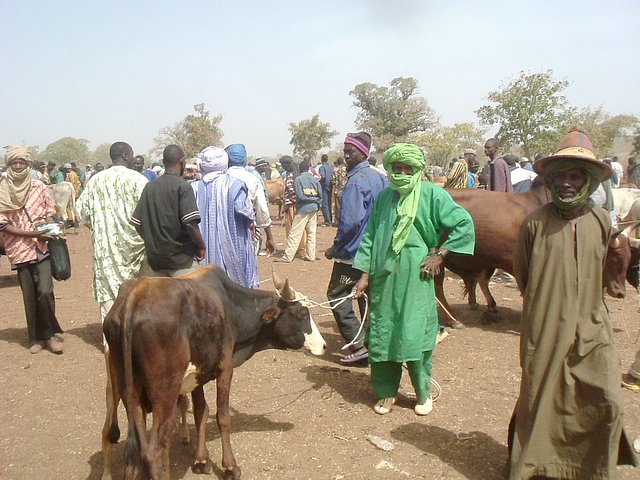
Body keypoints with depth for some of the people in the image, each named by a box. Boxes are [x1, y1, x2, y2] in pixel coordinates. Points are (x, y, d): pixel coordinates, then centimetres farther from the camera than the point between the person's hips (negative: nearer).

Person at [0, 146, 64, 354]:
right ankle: (36, 337, 22)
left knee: (45, 292, -10)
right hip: (20, 250, 0)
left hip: (42, 248, 0)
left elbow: (51, 214, 9)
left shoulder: (39, 187, 2)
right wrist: (30, 233, -14)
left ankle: (49, 334, 10)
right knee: (29, 296, 5)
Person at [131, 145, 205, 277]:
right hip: (181, 258, -6)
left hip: (154, 257, 6)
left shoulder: (149, 187, 6)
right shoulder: (182, 187, -11)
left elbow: (136, 223, 6)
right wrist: (201, 246, -7)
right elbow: (190, 223, -20)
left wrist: (152, 242, 15)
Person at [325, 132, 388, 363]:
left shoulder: (356, 180, -17)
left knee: (337, 295, 2)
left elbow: (351, 220, -24)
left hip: (354, 252, -9)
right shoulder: (381, 177, 10)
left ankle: (359, 345, -1)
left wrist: (335, 248, -14)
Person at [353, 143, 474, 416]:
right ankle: (386, 392, 24)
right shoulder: (384, 197, 9)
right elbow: (370, 237, 13)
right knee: (381, 334, 6)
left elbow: (464, 224, -5)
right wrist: (365, 275, 9)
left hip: (416, 278, -4)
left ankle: (423, 393, 20)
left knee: (414, 334, -2)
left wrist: (439, 254, -7)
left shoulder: (431, 194, -3)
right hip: (383, 277, 4)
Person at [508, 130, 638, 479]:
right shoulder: (536, 223, -7)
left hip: (591, 327, 3)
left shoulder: (601, 221, 2)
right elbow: (520, 271, 6)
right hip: (545, 329, -2)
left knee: (607, 401, 1)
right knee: (540, 398, 8)